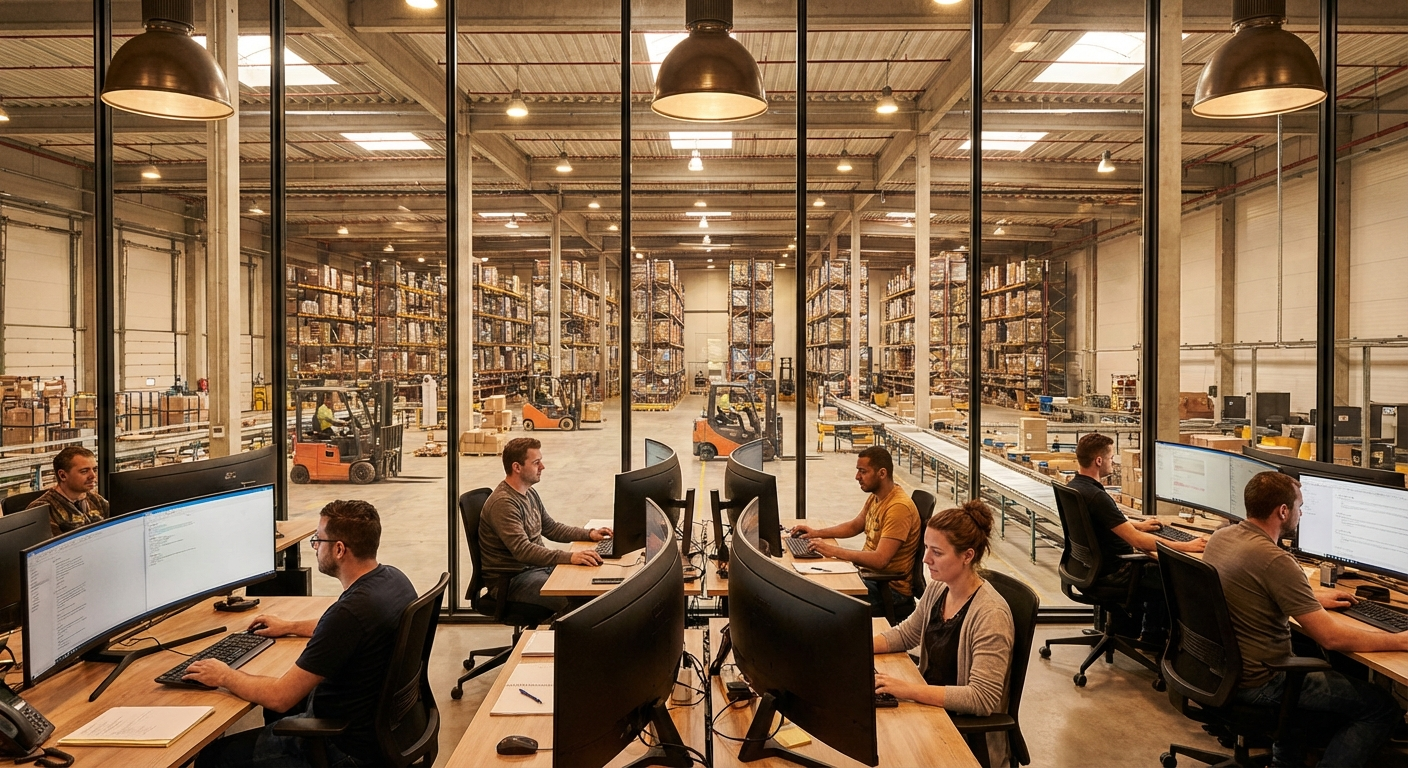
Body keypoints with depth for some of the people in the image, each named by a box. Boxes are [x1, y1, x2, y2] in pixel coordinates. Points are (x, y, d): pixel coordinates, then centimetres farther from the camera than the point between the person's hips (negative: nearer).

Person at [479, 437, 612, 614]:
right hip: (512, 579, -9)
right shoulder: (503, 503, -20)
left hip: (537, 566, 9)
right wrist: (569, 557, -38)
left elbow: (551, 527, 21)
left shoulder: (530, 493, 11)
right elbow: (522, 550, -30)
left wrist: (589, 534, 8)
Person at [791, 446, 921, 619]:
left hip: (889, 587, -9)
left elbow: (880, 560, -29)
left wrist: (833, 551, -26)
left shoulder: (899, 507, -23)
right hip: (869, 575, 9)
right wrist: (817, 533, 8)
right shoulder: (876, 497, 6)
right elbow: (854, 526, 22)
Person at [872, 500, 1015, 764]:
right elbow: (905, 634, 15)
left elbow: (983, 698, -27)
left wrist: (908, 690, -31)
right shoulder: (938, 590, -1)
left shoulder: (991, 614, -24)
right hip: (930, 703, 7)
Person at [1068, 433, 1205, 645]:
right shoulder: (1096, 496, -30)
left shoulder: (1073, 487, 1)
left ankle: (1127, 625, 32)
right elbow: (1137, 540, -30)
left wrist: (1137, 524, 26)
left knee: (1153, 561, 26)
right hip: (1112, 573, -9)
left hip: (1090, 564, 9)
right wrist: (1185, 546, -24)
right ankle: (1153, 638, 22)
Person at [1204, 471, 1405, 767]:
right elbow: (1332, 637, -23)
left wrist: (1314, 598, 21)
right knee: (1384, 707, 4)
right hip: (1257, 683, -9)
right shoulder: (1275, 561, -26)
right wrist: (1400, 641, -10)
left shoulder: (1220, 538, 0)